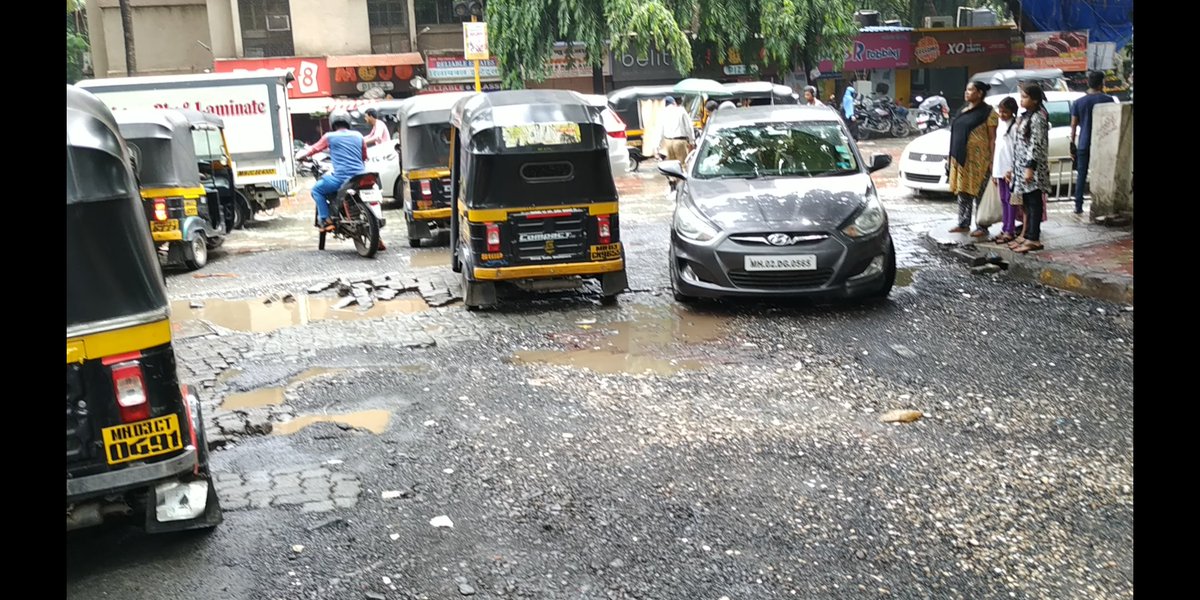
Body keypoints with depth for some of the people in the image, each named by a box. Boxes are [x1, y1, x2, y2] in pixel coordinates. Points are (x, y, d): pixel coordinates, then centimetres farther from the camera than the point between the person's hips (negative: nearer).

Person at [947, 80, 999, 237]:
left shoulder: (988, 112, -5)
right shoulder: (963, 111, 17)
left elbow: (992, 138, -9)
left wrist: (992, 160, -15)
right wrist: (954, 156, 15)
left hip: (978, 159, -7)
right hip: (961, 158, 7)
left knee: (979, 193, -4)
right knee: (962, 192, 11)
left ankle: (982, 227, 1)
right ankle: (963, 224, 19)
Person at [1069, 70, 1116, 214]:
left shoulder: (1078, 103, 2)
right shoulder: (1107, 100, -3)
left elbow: (1074, 125, 3)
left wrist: (1072, 144, 7)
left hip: (1083, 144, 1)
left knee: (1081, 175, 7)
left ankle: (1078, 207, 6)